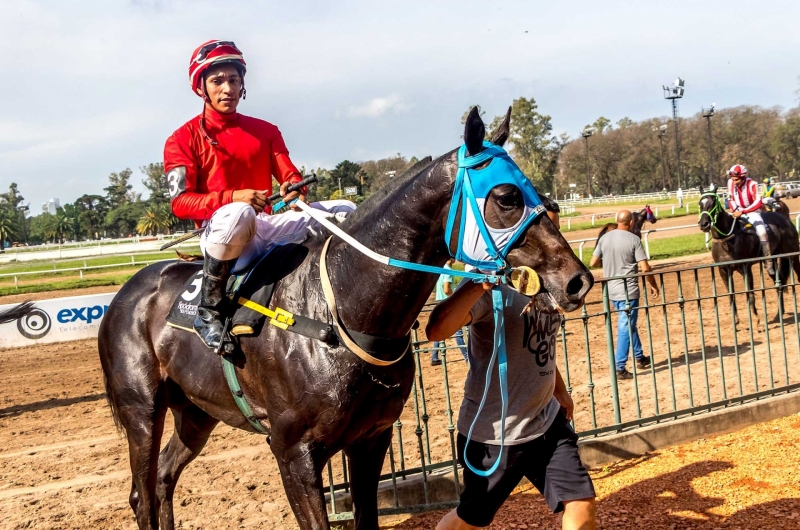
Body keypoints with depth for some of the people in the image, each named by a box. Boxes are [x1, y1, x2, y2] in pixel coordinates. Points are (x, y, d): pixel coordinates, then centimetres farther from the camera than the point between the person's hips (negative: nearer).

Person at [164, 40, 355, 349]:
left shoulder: (265, 131, 15)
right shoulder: (183, 140, 0)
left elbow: (290, 175, 7)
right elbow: (180, 202, -9)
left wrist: (295, 188, -20)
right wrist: (233, 197, -25)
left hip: (266, 228, 5)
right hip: (219, 234, -5)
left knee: (344, 211, -4)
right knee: (237, 214, -42)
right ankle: (209, 310, -23)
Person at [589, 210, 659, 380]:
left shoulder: (604, 238, 1)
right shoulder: (633, 239, -12)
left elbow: (593, 263, 4)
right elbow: (645, 268, -14)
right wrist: (653, 285, 2)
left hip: (611, 290, 6)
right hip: (628, 290, -6)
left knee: (628, 324, 22)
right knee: (626, 328, -2)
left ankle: (640, 357, 35)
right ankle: (620, 368, -3)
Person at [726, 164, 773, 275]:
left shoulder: (752, 184, -21)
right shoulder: (730, 182, -8)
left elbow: (758, 203, -27)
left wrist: (742, 212, -33)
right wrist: (734, 210, -11)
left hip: (752, 211, -5)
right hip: (737, 212, 5)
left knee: (762, 232, -25)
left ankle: (768, 263, -18)